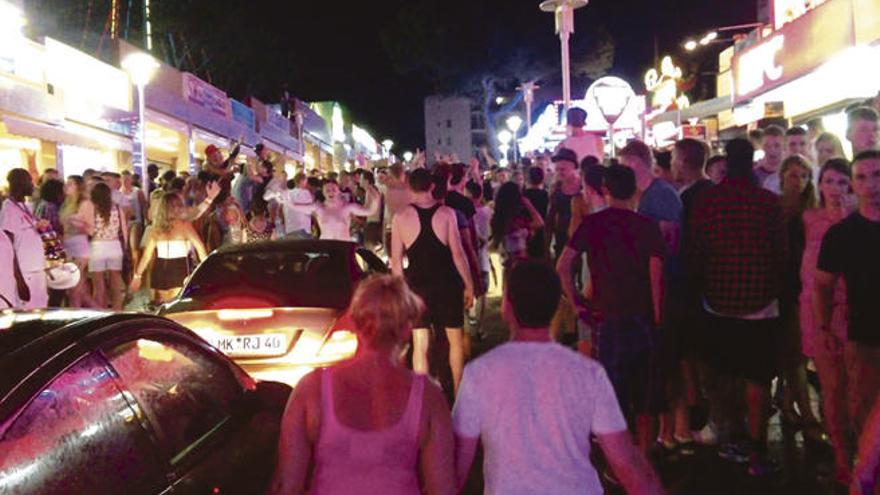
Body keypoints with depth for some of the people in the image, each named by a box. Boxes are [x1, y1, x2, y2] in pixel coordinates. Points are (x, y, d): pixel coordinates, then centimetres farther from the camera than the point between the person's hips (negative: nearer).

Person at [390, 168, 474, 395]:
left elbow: (396, 260, -1)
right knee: (455, 339, 15)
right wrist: (469, 285, 1)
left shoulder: (401, 217, -3)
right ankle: (458, 392, 23)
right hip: (447, 284, 0)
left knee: (420, 344, 6)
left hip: (417, 284, 1)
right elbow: (457, 253, -7)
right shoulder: (446, 213, -6)